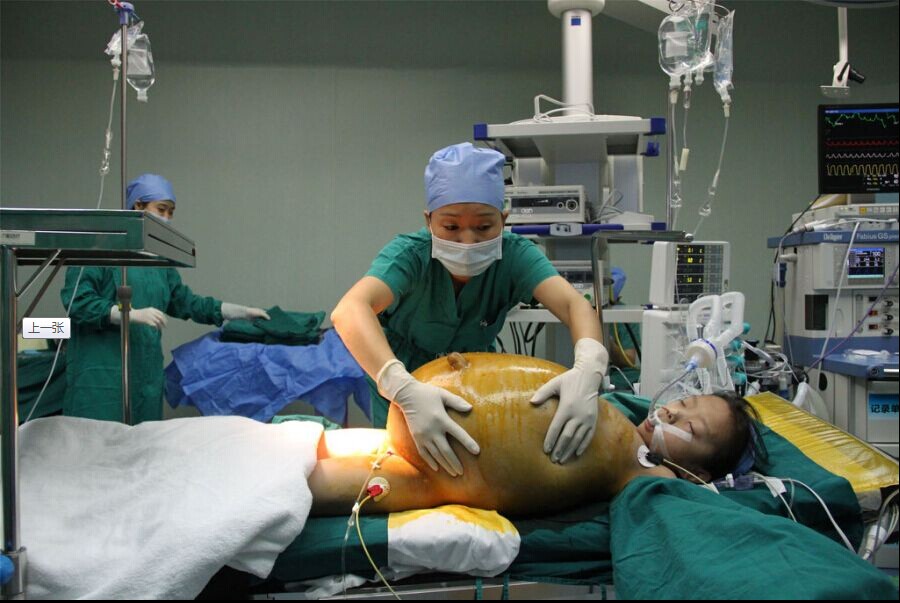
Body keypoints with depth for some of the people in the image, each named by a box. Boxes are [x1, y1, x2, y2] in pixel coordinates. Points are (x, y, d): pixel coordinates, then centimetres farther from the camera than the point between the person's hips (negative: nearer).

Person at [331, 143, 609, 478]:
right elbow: (349, 310, -50)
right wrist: (405, 389, -65)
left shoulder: (514, 255, -26)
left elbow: (574, 304, -39)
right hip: (406, 384, -2)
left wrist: (588, 367, -62)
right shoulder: (410, 254, -33)